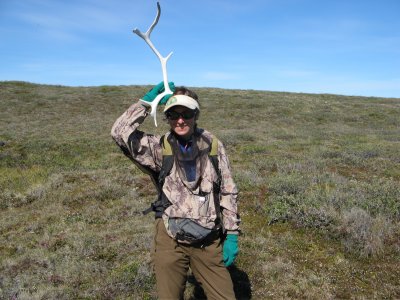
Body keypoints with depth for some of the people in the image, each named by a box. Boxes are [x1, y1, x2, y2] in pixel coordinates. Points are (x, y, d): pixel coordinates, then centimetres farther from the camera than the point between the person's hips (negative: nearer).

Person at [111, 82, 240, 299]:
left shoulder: (213, 146, -1)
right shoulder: (159, 148, -4)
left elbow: (228, 192, 3)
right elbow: (120, 133, -17)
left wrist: (232, 235, 1)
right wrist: (146, 102, -16)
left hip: (209, 241, 1)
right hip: (170, 240, 0)